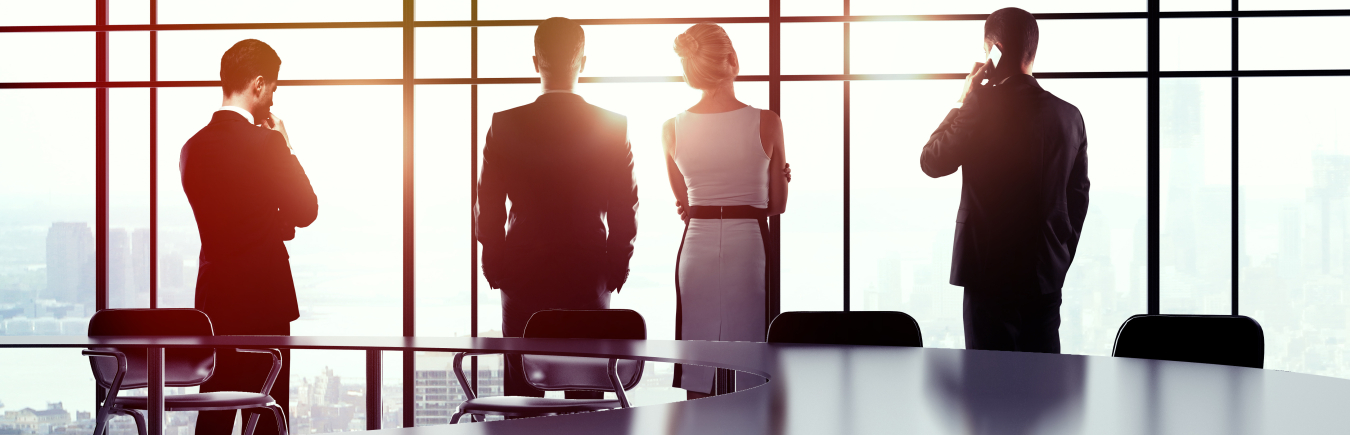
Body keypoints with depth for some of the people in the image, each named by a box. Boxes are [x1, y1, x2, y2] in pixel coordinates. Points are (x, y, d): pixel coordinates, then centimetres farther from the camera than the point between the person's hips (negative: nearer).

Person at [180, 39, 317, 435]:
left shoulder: (193, 146, 6)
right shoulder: (265, 143, -16)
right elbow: (305, 211, -7)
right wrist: (286, 147, 0)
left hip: (213, 298, 7)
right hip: (262, 298, -7)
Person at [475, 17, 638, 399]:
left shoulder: (505, 125, -4)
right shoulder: (612, 127, -3)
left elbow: (488, 208, 0)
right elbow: (625, 208, 0)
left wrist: (496, 270, 10)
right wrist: (615, 269, 10)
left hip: (522, 280, 0)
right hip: (590, 279, 0)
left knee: (521, 398, 5)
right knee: (586, 397, 5)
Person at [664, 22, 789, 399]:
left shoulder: (673, 129, -1)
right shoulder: (766, 123, -7)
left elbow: (683, 203, 11)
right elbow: (777, 204, 1)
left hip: (697, 243, 2)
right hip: (749, 242, -2)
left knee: (696, 381, 7)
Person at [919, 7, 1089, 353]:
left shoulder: (982, 107, -12)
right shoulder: (1069, 116, 5)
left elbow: (932, 162, -1)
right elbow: (1078, 198, 12)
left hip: (990, 274, -5)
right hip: (1046, 275, 5)